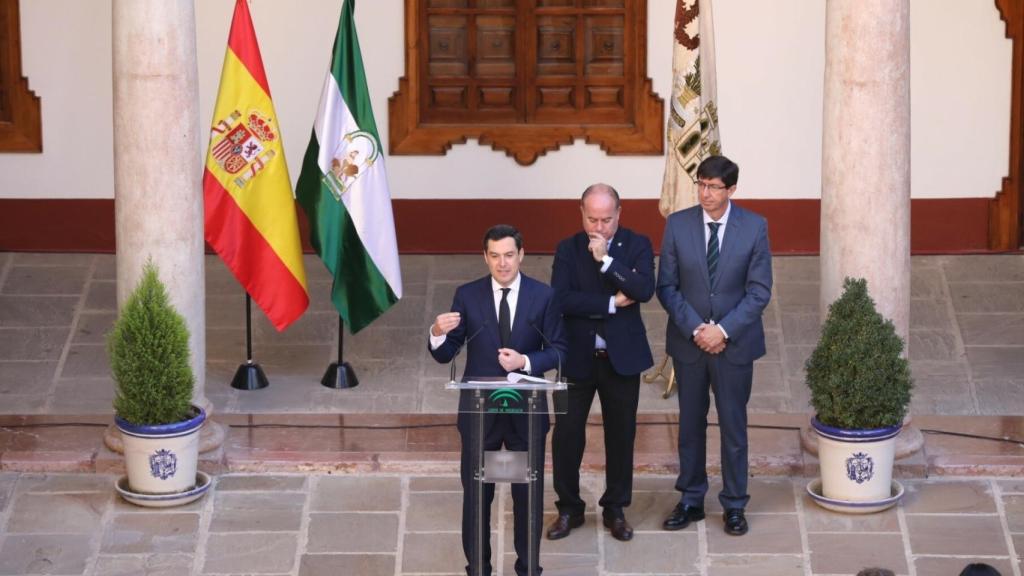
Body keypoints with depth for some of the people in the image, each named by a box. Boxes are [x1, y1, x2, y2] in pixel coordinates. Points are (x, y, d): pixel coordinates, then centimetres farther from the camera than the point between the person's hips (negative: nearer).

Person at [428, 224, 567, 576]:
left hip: (527, 410, 0)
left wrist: (525, 361, -20)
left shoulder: (543, 296, -2)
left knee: (529, 493, 10)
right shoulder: (467, 296, -2)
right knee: (476, 493, 8)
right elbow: (445, 355, -2)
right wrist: (438, 334, -25)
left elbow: (558, 351, -2)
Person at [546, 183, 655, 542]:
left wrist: (605, 259, -22)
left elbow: (645, 290, -18)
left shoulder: (637, 246, -2)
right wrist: (611, 303, -17)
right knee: (566, 435, 1)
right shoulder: (568, 250, -1)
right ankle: (569, 508, 17)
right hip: (577, 357, 0)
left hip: (622, 357, 0)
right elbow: (561, 299, -14)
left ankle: (615, 509, 23)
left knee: (621, 435, 8)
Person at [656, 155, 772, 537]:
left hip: (734, 343, -1)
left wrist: (723, 330, -15)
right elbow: (666, 287, -2)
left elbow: (759, 291, -6)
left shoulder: (754, 227, -6)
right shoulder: (677, 225, -3)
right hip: (688, 343, 1)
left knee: (733, 425, 6)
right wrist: (695, 329, -13)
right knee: (690, 423, 11)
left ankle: (734, 505, 17)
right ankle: (691, 501, 22)